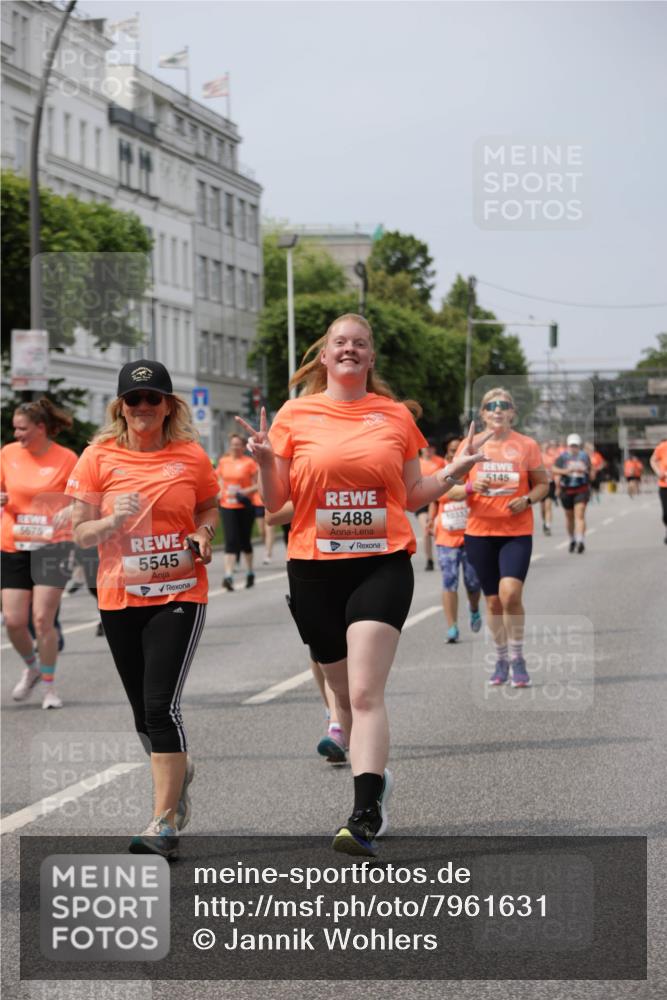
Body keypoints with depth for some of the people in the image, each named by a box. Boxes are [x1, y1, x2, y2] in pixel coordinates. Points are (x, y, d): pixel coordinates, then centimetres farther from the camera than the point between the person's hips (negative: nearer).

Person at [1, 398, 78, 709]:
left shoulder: (66, 459, -7)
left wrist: (69, 511, -23)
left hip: (51, 545, -3)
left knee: (43, 619, -9)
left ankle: (48, 685, 8)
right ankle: (31, 667, 29)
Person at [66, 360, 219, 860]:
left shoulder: (191, 456, 0)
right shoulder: (99, 457, -1)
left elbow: (210, 506, 18)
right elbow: (81, 533, 2)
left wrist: (205, 532, -4)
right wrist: (113, 521, -18)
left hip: (180, 595, -2)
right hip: (120, 597, 2)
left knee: (161, 705, -15)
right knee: (144, 711, 13)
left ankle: (165, 823, -12)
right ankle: (179, 772, 44)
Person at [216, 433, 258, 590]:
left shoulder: (249, 463, -5)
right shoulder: (223, 461, 7)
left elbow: (258, 485, -5)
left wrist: (245, 491, -20)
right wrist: (220, 492, 3)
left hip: (245, 506, -2)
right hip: (227, 506, 2)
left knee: (245, 541, 9)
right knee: (230, 541, -9)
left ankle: (250, 573, 28)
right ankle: (228, 576, -17)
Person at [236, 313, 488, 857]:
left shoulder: (395, 415, 7)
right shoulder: (295, 415, 5)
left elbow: (411, 497, 14)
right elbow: (276, 501, 5)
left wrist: (452, 473, -1)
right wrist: (265, 461, -13)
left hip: (383, 564, -2)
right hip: (314, 568, 2)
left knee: (366, 694, -16)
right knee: (345, 693, 13)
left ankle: (365, 816, -23)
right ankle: (376, 777, 38)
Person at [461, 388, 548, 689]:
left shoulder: (527, 445, 0)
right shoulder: (472, 445, 3)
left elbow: (543, 484, 8)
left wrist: (527, 499, -12)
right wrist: (470, 487, -15)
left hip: (517, 531, -2)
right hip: (479, 531, 2)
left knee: (511, 593, -19)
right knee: (493, 600, 7)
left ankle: (517, 658, -2)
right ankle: (501, 659, 24)